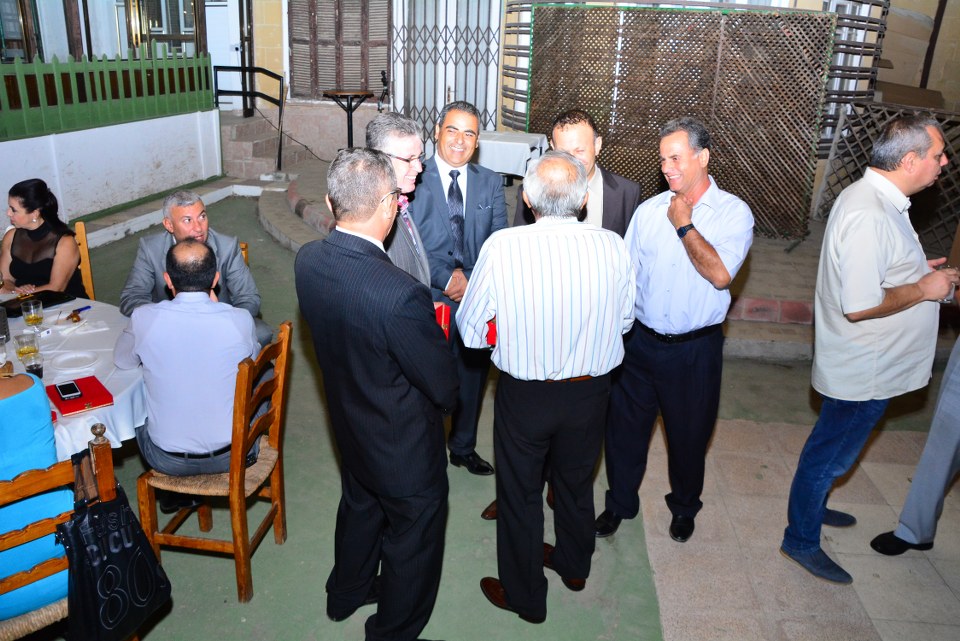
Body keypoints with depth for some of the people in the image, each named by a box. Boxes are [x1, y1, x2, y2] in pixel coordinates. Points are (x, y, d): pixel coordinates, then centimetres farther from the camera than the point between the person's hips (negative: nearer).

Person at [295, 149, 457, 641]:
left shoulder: (307, 260, -16)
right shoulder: (401, 295, -38)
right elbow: (443, 385, -23)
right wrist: (446, 399, -1)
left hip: (349, 426, 7)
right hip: (405, 448, -7)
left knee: (359, 508, 33)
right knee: (412, 542, 20)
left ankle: (346, 594, 58)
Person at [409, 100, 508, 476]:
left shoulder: (490, 183, 6)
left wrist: (472, 279, -14)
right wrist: (446, 277, -18)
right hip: (430, 301, -3)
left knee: (473, 376, 18)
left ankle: (464, 448, 40)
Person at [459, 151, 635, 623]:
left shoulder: (502, 247, -22)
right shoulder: (613, 248, -16)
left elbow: (470, 331, -13)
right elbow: (623, 322, -1)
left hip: (524, 393, -3)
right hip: (589, 392, 3)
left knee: (520, 495, 18)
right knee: (576, 482, 27)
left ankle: (525, 596, 39)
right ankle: (573, 566, 52)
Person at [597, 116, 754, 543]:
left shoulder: (734, 212, -8)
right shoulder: (649, 210, 3)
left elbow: (720, 274, -23)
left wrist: (684, 225, -16)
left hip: (695, 348, -3)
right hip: (640, 342, 3)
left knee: (688, 435, 15)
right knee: (625, 427, 13)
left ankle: (684, 506, 42)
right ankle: (620, 502, 37)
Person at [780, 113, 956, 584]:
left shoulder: (877, 198, 6)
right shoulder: (870, 216, -28)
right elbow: (859, 306, -31)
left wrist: (919, 271, 7)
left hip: (868, 365, 10)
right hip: (862, 371, -10)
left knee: (831, 451, 26)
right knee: (830, 454, 6)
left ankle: (812, 506, 46)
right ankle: (801, 541, 24)